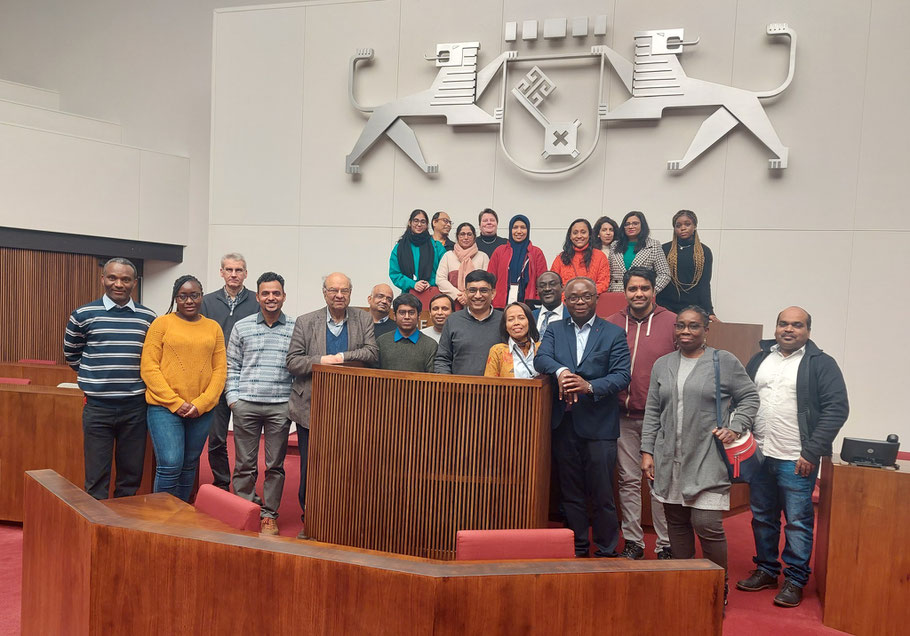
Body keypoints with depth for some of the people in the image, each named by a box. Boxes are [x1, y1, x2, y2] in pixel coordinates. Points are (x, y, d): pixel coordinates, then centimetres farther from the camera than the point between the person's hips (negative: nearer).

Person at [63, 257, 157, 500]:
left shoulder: (148, 317, 4)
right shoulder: (83, 315, -1)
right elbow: (71, 355, 12)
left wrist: (135, 379, 9)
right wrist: (94, 376, 9)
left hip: (135, 407, 2)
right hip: (97, 407, -1)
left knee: (131, 476, 10)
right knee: (96, 479, 4)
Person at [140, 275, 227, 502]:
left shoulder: (214, 328, 10)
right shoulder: (161, 324, 1)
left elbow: (220, 370, 6)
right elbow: (149, 367, -4)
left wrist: (200, 403, -7)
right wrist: (175, 403, -11)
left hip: (202, 410, 3)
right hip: (165, 407, -3)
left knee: (189, 466, 12)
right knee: (170, 466, -11)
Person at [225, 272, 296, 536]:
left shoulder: (295, 329, 5)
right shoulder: (242, 327, 8)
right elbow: (232, 367, 10)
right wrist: (233, 398, 1)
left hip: (280, 406, 0)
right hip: (245, 404, 1)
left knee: (275, 465, 5)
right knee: (245, 464, 4)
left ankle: (269, 515, 17)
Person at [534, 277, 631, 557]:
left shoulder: (613, 334, 2)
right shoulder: (555, 330, 11)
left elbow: (622, 376, -7)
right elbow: (541, 358, -6)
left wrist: (589, 386, -23)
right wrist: (561, 371, -27)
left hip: (599, 425, -3)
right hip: (564, 424, 3)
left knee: (601, 494, 1)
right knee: (571, 492, 12)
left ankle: (606, 551, 16)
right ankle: (578, 549, 25)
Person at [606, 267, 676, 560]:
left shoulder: (672, 322, -1)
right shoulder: (612, 324, 5)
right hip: (624, 415, 2)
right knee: (628, 480, 9)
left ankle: (665, 544, 16)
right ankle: (633, 541, 21)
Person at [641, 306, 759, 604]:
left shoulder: (724, 362, 0)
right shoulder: (662, 365, 12)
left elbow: (749, 397, 7)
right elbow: (652, 412, 13)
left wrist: (735, 427, -8)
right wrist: (647, 451, 8)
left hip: (708, 462, -4)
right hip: (669, 461, 4)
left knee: (707, 524, -8)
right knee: (676, 522, 10)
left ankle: (720, 590, 12)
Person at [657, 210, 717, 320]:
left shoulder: (704, 252, 6)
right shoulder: (664, 249, 7)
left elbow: (704, 284, 2)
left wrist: (709, 311, -9)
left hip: (693, 307, 0)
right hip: (666, 306, 0)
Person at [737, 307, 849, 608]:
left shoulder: (821, 364, -5)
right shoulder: (760, 359, 11)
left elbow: (837, 409, -10)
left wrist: (811, 452, -15)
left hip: (796, 461, -5)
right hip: (758, 456, 5)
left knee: (798, 522, 2)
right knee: (762, 518, 14)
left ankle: (795, 579, 14)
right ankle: (766, 570, 28)